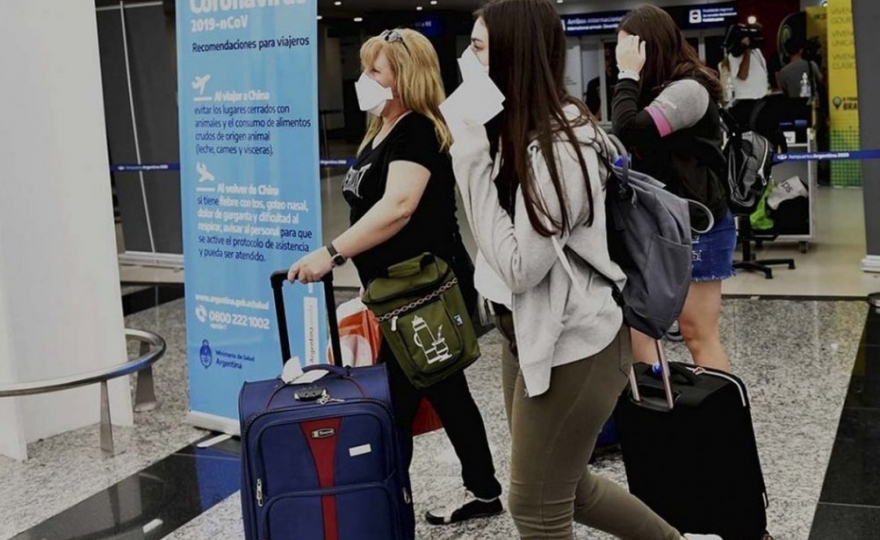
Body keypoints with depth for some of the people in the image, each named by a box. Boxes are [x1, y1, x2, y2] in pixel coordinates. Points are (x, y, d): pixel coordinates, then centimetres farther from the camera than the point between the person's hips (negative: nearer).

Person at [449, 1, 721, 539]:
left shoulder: (557, 150, -24)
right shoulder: (524, 132, 4)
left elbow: (520, 267, -26)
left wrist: (473, 161, -25)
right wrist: (477, 154, -2)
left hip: (570, 346, -9)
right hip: (532, 336, 10)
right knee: (560, 486, 24)